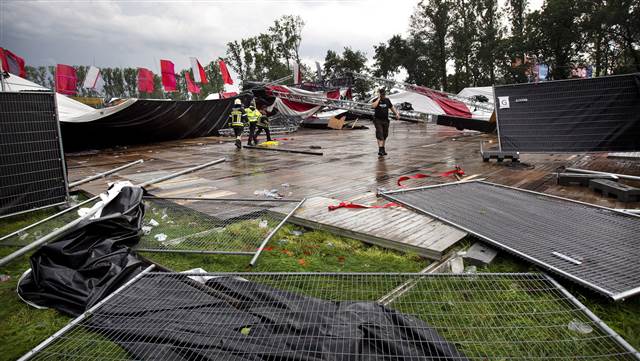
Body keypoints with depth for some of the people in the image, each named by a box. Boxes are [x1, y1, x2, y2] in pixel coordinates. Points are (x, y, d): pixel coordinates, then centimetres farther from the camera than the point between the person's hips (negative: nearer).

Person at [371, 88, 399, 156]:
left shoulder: (387, 100, 9)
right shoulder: (376, 100, -5)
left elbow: (392, 107, 20)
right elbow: (373, 106, -26)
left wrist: (396, 113, 8)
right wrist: (379, 99, -19)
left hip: (385, 120, 5)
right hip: (378, 120, -5)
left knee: (385, 135, 10)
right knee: (379, 135, -15)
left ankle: (383, 149, 23)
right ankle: (380, 149, -20)